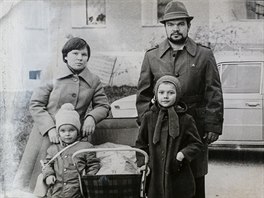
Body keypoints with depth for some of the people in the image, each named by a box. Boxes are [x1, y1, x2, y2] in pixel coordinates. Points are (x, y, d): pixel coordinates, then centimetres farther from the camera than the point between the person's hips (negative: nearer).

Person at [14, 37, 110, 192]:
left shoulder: (94, 81, 3)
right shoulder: (54, 77, -4)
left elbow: (103, 105, 11)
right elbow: (35, 104, -3)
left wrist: (91, 117, -11)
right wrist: (50, 128, -14)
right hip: (46, 135, -2)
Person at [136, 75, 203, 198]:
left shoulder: (185, 119, -2)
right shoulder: (148, 117, 3)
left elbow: (196, 144, 3)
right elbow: (141, 143, 11)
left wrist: (182, 154, -13)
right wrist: (143, 163, -1)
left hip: (178, 174, -1)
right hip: (155, 174, 2)